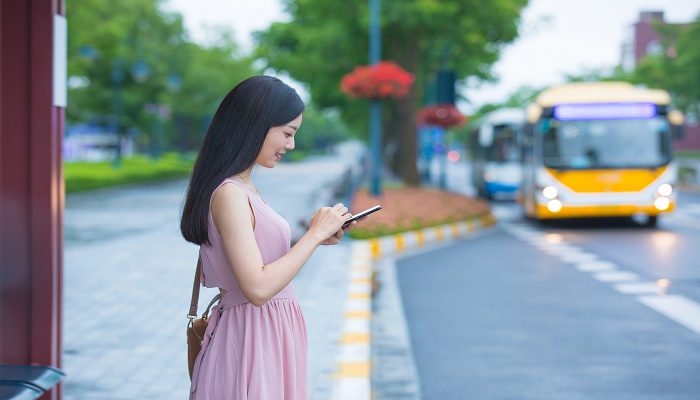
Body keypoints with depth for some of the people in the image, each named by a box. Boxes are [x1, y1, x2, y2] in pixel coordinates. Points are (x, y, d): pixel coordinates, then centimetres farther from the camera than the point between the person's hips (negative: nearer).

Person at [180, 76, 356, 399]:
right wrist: (315, 233, -18)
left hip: (269, 334, 9)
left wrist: (316, 239, 8)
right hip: (251, 341, -9)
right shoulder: (229, 194, -19)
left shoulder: (244, 189, 10)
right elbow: (257, 288, -26)